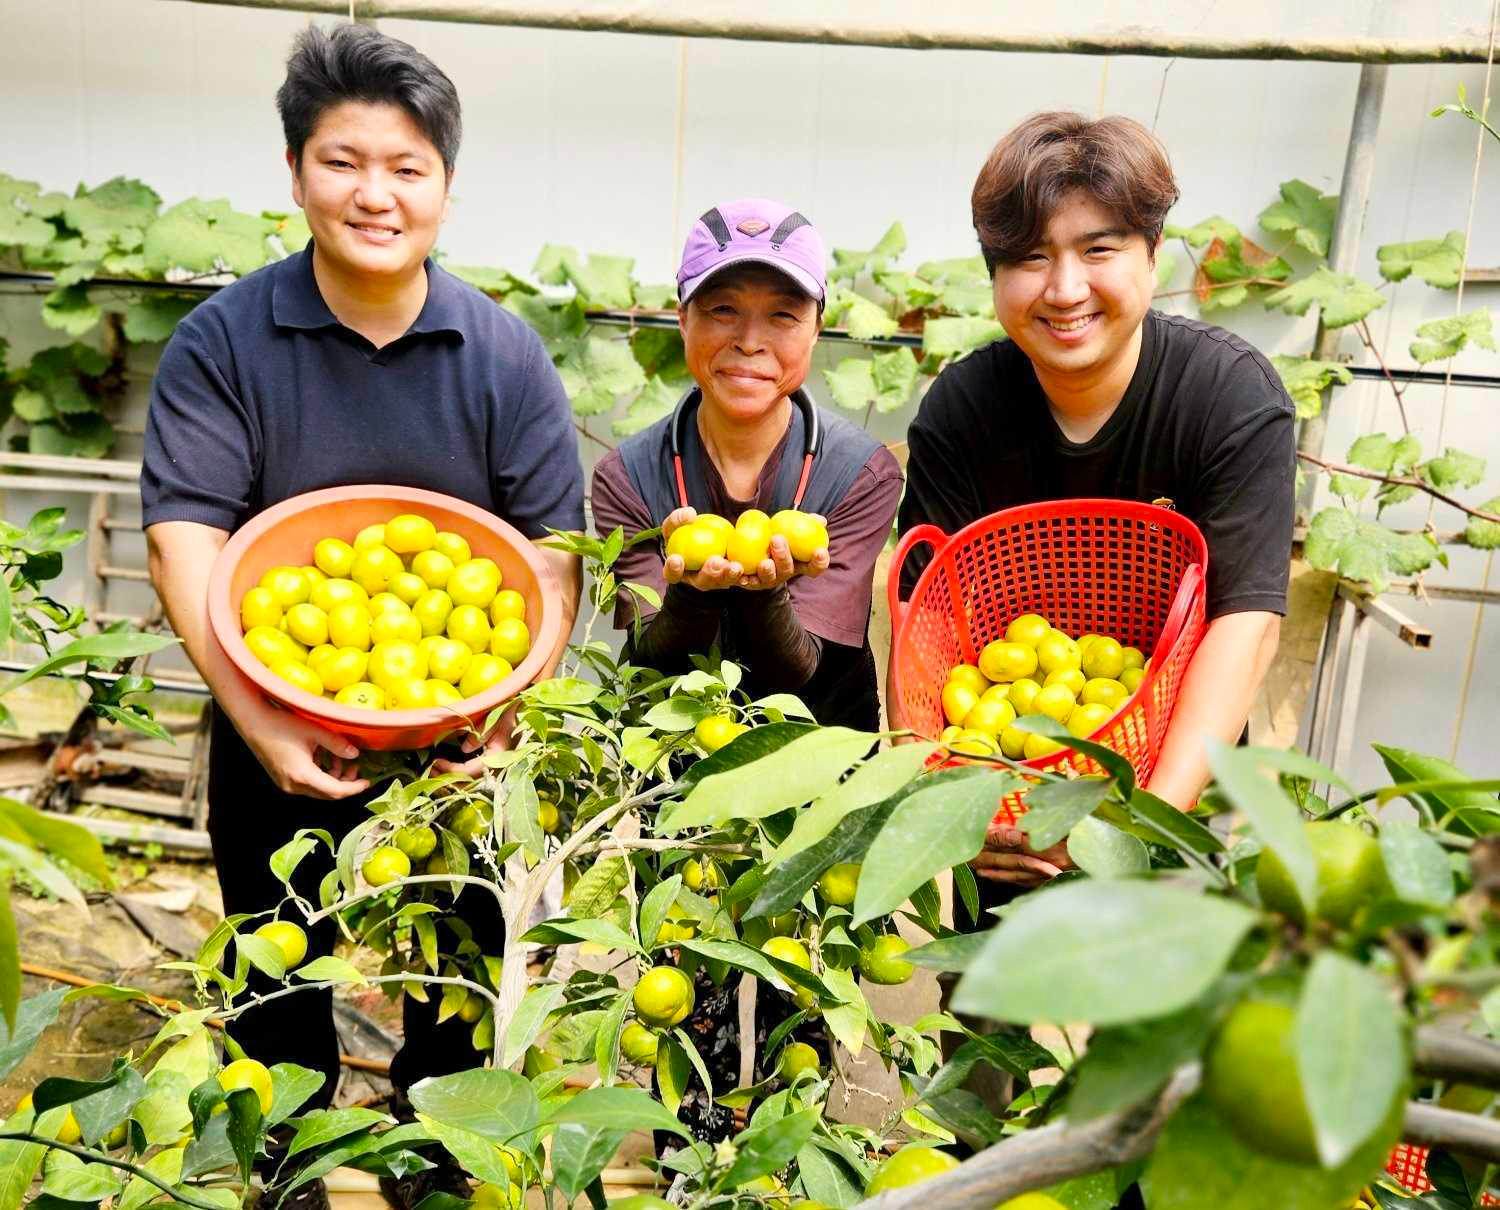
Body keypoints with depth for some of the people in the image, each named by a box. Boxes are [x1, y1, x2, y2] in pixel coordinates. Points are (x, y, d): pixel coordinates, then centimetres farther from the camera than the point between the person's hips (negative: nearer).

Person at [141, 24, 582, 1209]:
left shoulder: (504, 353, -6)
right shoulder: (223, 341, -9)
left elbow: (553, 552, -8)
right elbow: (185, 539, -16)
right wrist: (258, 721, -26)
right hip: (280, 734, 0)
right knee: (279, 987, 18)